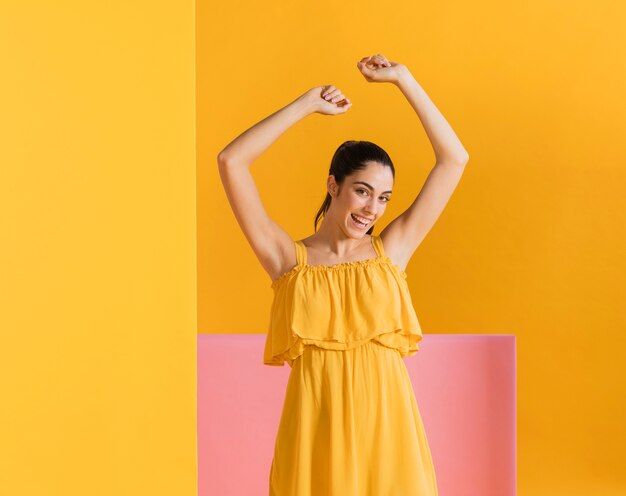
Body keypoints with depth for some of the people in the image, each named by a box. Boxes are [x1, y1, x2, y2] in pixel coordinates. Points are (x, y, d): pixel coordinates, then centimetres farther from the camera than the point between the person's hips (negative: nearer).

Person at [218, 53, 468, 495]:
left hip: (385, 422, 2)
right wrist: (309, 104, 2)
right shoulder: (290, 259, 2)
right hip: (317, 425, -1)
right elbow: (231, 162, -4)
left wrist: (403, 78, 6)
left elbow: (454, 159, 6)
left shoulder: (391, 252, 6)